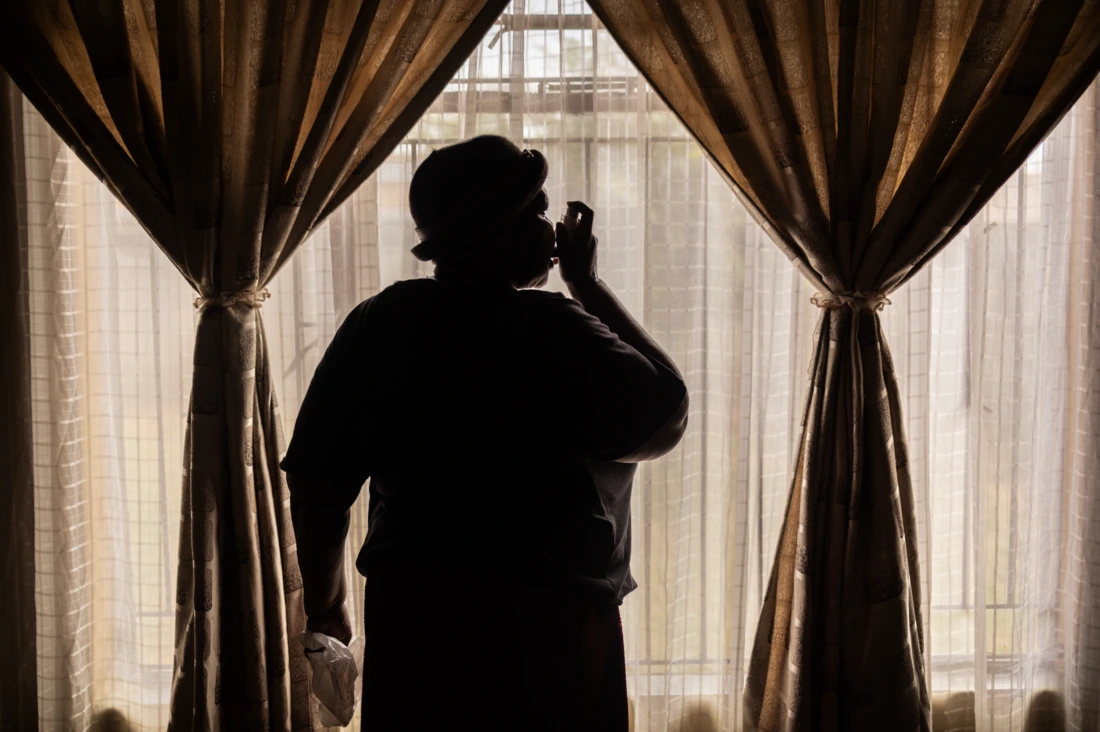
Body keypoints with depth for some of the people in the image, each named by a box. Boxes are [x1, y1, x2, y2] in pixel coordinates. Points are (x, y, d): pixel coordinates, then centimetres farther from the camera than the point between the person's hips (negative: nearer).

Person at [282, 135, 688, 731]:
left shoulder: (377, 324, 0)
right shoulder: (556, 333, -16)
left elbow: (317, 484, 3)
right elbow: (665, 420, -5)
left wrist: (326, 606, 17)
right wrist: (587, 283, -4)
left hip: (411, 619, 5)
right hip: (546, 625, -5)